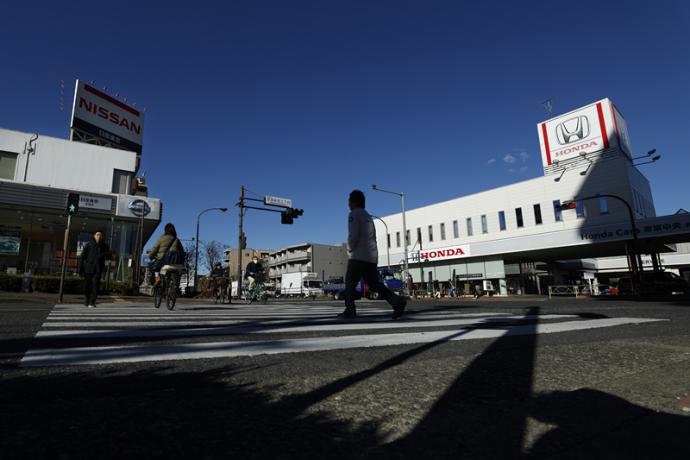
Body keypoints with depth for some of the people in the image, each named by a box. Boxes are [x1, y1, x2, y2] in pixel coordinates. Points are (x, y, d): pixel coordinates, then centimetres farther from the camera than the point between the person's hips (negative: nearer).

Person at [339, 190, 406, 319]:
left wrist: (350, 250, 1)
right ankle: (396, 300, -10)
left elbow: (353, 236, -16)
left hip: (358, 256, -7)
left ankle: (350, 311, 5)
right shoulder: (368, 216, 23)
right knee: (374, 283, 6)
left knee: (350, 284, 5)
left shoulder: (354, 214, -4)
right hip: (372, 257, 8)